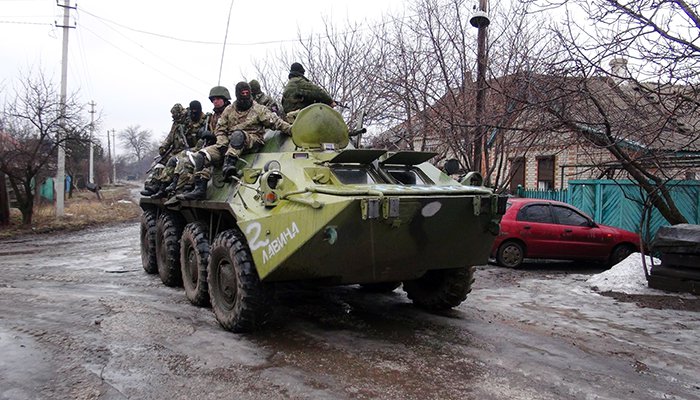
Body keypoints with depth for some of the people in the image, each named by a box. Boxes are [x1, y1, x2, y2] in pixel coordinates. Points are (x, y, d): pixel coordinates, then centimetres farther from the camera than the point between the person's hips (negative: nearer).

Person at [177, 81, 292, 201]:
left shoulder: (258, 109, 7)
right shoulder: (229, 110, 16)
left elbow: (275, 121, -2)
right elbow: (220, 129, 14)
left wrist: (291, 129, -17)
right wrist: (223, 144, -4)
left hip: (252, 142, -4)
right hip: (228, 143, 4)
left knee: (237, 134, -40)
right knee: (202, 155, -14)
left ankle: (229, 164, -45)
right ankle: (199, 189, -19)